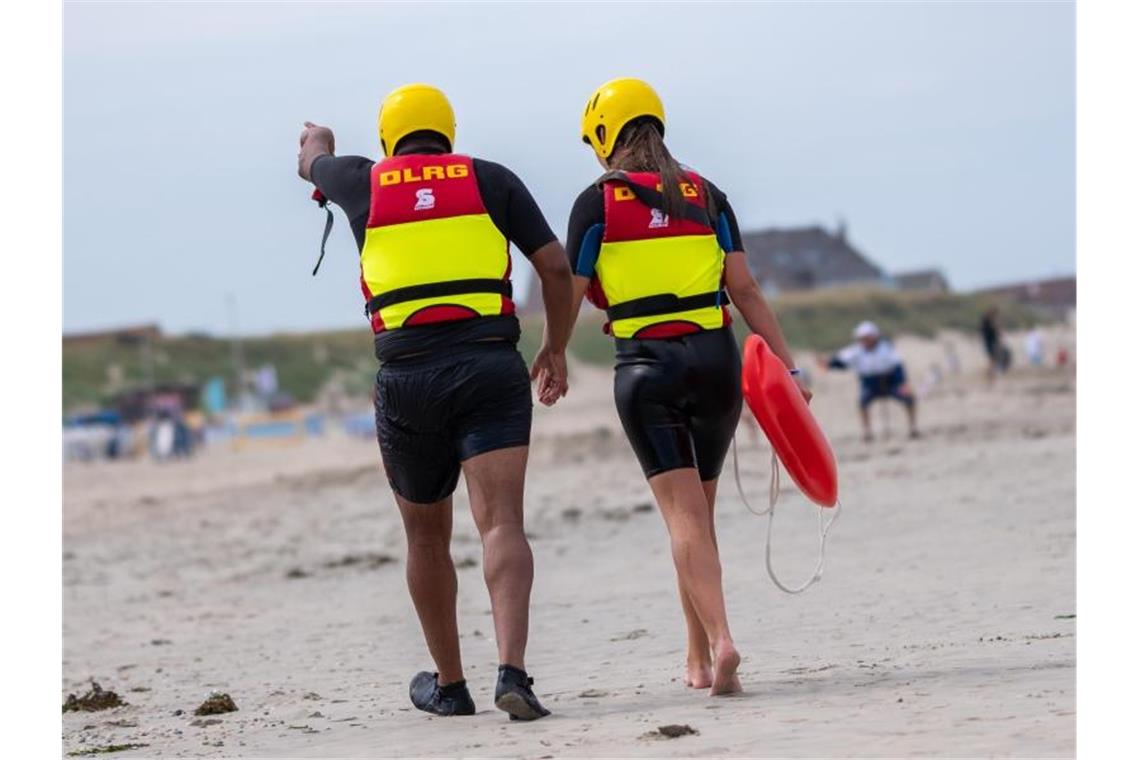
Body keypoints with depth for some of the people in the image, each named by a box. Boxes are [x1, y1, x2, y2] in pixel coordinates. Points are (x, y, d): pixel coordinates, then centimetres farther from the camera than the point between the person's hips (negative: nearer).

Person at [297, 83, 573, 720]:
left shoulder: (365, 184, 14)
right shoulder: (491, 180, 11)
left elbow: (315, 161, 38)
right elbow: (555, 266, 6)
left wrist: (318, 140, 62)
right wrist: (557, 349, 20)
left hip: (406, 376, 1)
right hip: (491, 368, -1)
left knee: (427, 536, 17)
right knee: (502, 524, -10)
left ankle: (449, 684, 27)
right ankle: (513, 669, -29)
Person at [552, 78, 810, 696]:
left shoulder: (598, 202, -1)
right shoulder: (706, 195, 9)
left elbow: (568, 297, -1)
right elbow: (744, 290, 5)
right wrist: (786, 367, 4)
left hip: (646, 370, -3)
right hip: (715, 360, 3)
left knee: (683, 514, -7)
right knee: (698, 511, 14)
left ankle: (719, 639, -25)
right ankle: (698, 657, 18)